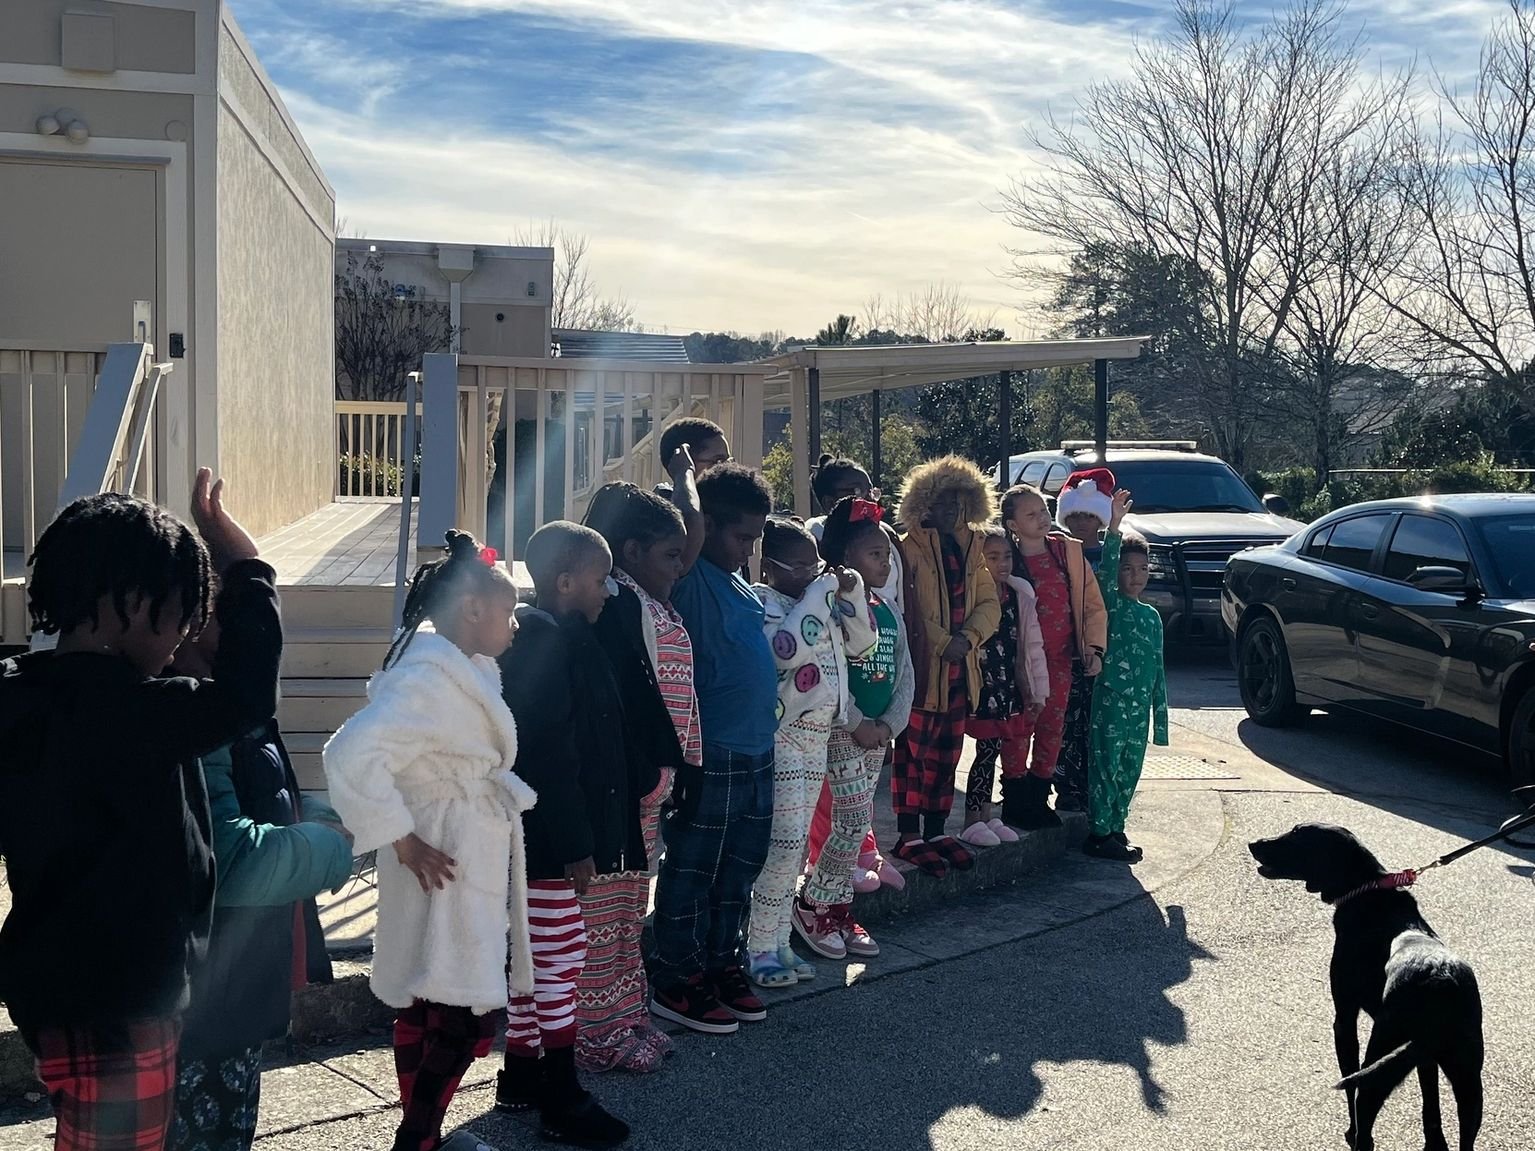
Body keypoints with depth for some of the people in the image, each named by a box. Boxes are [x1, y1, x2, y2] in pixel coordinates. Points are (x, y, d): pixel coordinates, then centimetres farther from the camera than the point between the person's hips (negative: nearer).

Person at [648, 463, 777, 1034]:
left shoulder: (741, 585, 16)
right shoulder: (690, 579, -10)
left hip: (757, 752, 9)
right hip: (712, 756, -9)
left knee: (740, 868, 16)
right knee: (692, 869, 1)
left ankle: (721, 964, 29)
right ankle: (674, 981, 11)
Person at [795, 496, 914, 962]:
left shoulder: (889, 612, 12)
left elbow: (904, 674, 11)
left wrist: (890, 723, -3)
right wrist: (857, 723, -16)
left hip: (878, 731, 7)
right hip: (841, 729, -7)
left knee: (853, 825, 11)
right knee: (855, 821, -9)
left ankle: (838, 910, 21)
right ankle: (812, 904, 7)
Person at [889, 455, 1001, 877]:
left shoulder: (969, 549, 15)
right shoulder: (910, 548, -7)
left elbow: (989, 604, 9)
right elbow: (907, 609, -14)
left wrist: (967, 639, -8)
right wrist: (943, 643, -18)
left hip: (960, 668, 7)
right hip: (922, 667, -7)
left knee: (946, 755, 13)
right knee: (914, 753, -4)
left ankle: (936, 830, 23)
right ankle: (908, 837, 2)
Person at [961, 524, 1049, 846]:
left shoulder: (1020, 594, 6)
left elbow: (1033, 645, 8)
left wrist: (1039, 692, 8)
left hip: (1011, 687, 6)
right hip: (982, 685, -5)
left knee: (993, 751, 9)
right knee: (988, 749, -5)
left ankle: (985, 815, 20)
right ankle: (973, 821, 5)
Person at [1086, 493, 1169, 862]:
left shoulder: (1151, 616, 15)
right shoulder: (1110, 603, -2)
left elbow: (1158, 669, 16)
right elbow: (1105, 572, -23)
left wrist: (1160, 718, 14)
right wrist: (1114, 530, -36)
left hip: (1140, 706, 6)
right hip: (1109, 699, -6)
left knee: (1129, 771, 11)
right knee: (1106, 766, -4)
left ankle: (1115, 828, 22)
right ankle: (1100, 833, 2)